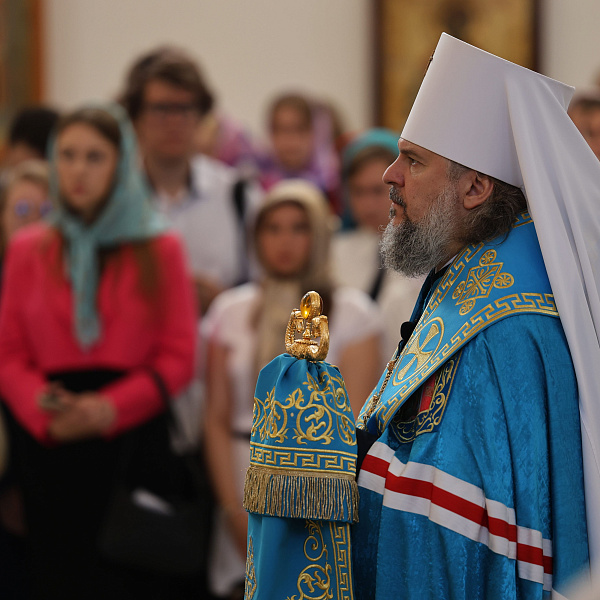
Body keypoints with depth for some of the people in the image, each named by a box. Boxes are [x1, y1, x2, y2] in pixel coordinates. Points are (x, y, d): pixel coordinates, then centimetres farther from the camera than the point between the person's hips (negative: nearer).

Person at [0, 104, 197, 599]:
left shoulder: (159, 249, 6)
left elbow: (179, 357, -1)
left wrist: (108, 408, -15)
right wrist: (44, 410, -13)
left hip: (132, 436, -2)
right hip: (50, 446, 2)